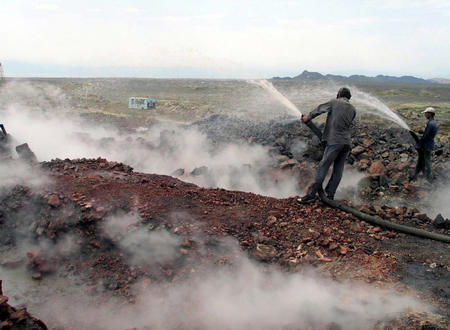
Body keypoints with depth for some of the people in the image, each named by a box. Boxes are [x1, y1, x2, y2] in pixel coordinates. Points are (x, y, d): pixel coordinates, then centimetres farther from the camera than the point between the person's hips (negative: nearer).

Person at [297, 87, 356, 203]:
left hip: (335, 141, -5)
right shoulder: (353, 109, 13)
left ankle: (311, 194, -8)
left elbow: (319, 109, 11)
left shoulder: (334, 103, 1)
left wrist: (308, 117, 26)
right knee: (338, 169, 8)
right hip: (347, 142, 5)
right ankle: (330, 195, 12)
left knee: (323, 167, -7)